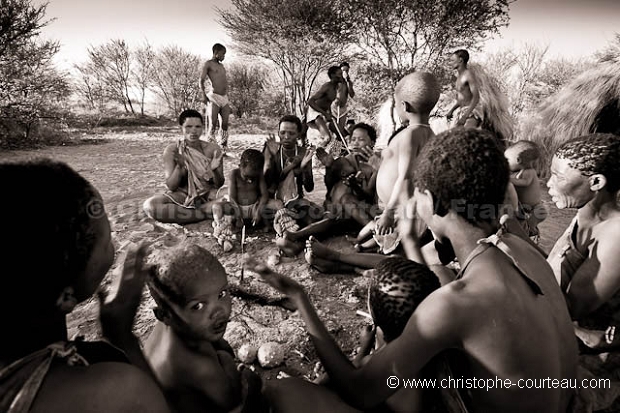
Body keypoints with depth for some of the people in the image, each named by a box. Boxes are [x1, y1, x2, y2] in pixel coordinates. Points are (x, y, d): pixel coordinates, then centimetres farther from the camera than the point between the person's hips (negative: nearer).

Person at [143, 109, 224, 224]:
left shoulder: (213, 149, -7)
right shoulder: (172, 150, -7)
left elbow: (219, 185, -4)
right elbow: (171, 186, -8)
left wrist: (215, 170, -26)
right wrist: (179, 166, -26)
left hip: (207, 194, 0)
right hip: (182, 195, 1)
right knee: (149, 205, -28)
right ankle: (207, 214, -22)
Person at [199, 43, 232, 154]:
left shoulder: (221, 66, 22)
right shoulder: (208, 64, 2)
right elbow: (201, 81, -5)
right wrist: (203, 95, -19)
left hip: (224, 98, 6)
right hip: (214, 97, -6)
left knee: (225, 124, 1)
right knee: (213, 124, -8)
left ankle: (223, 149, 6)